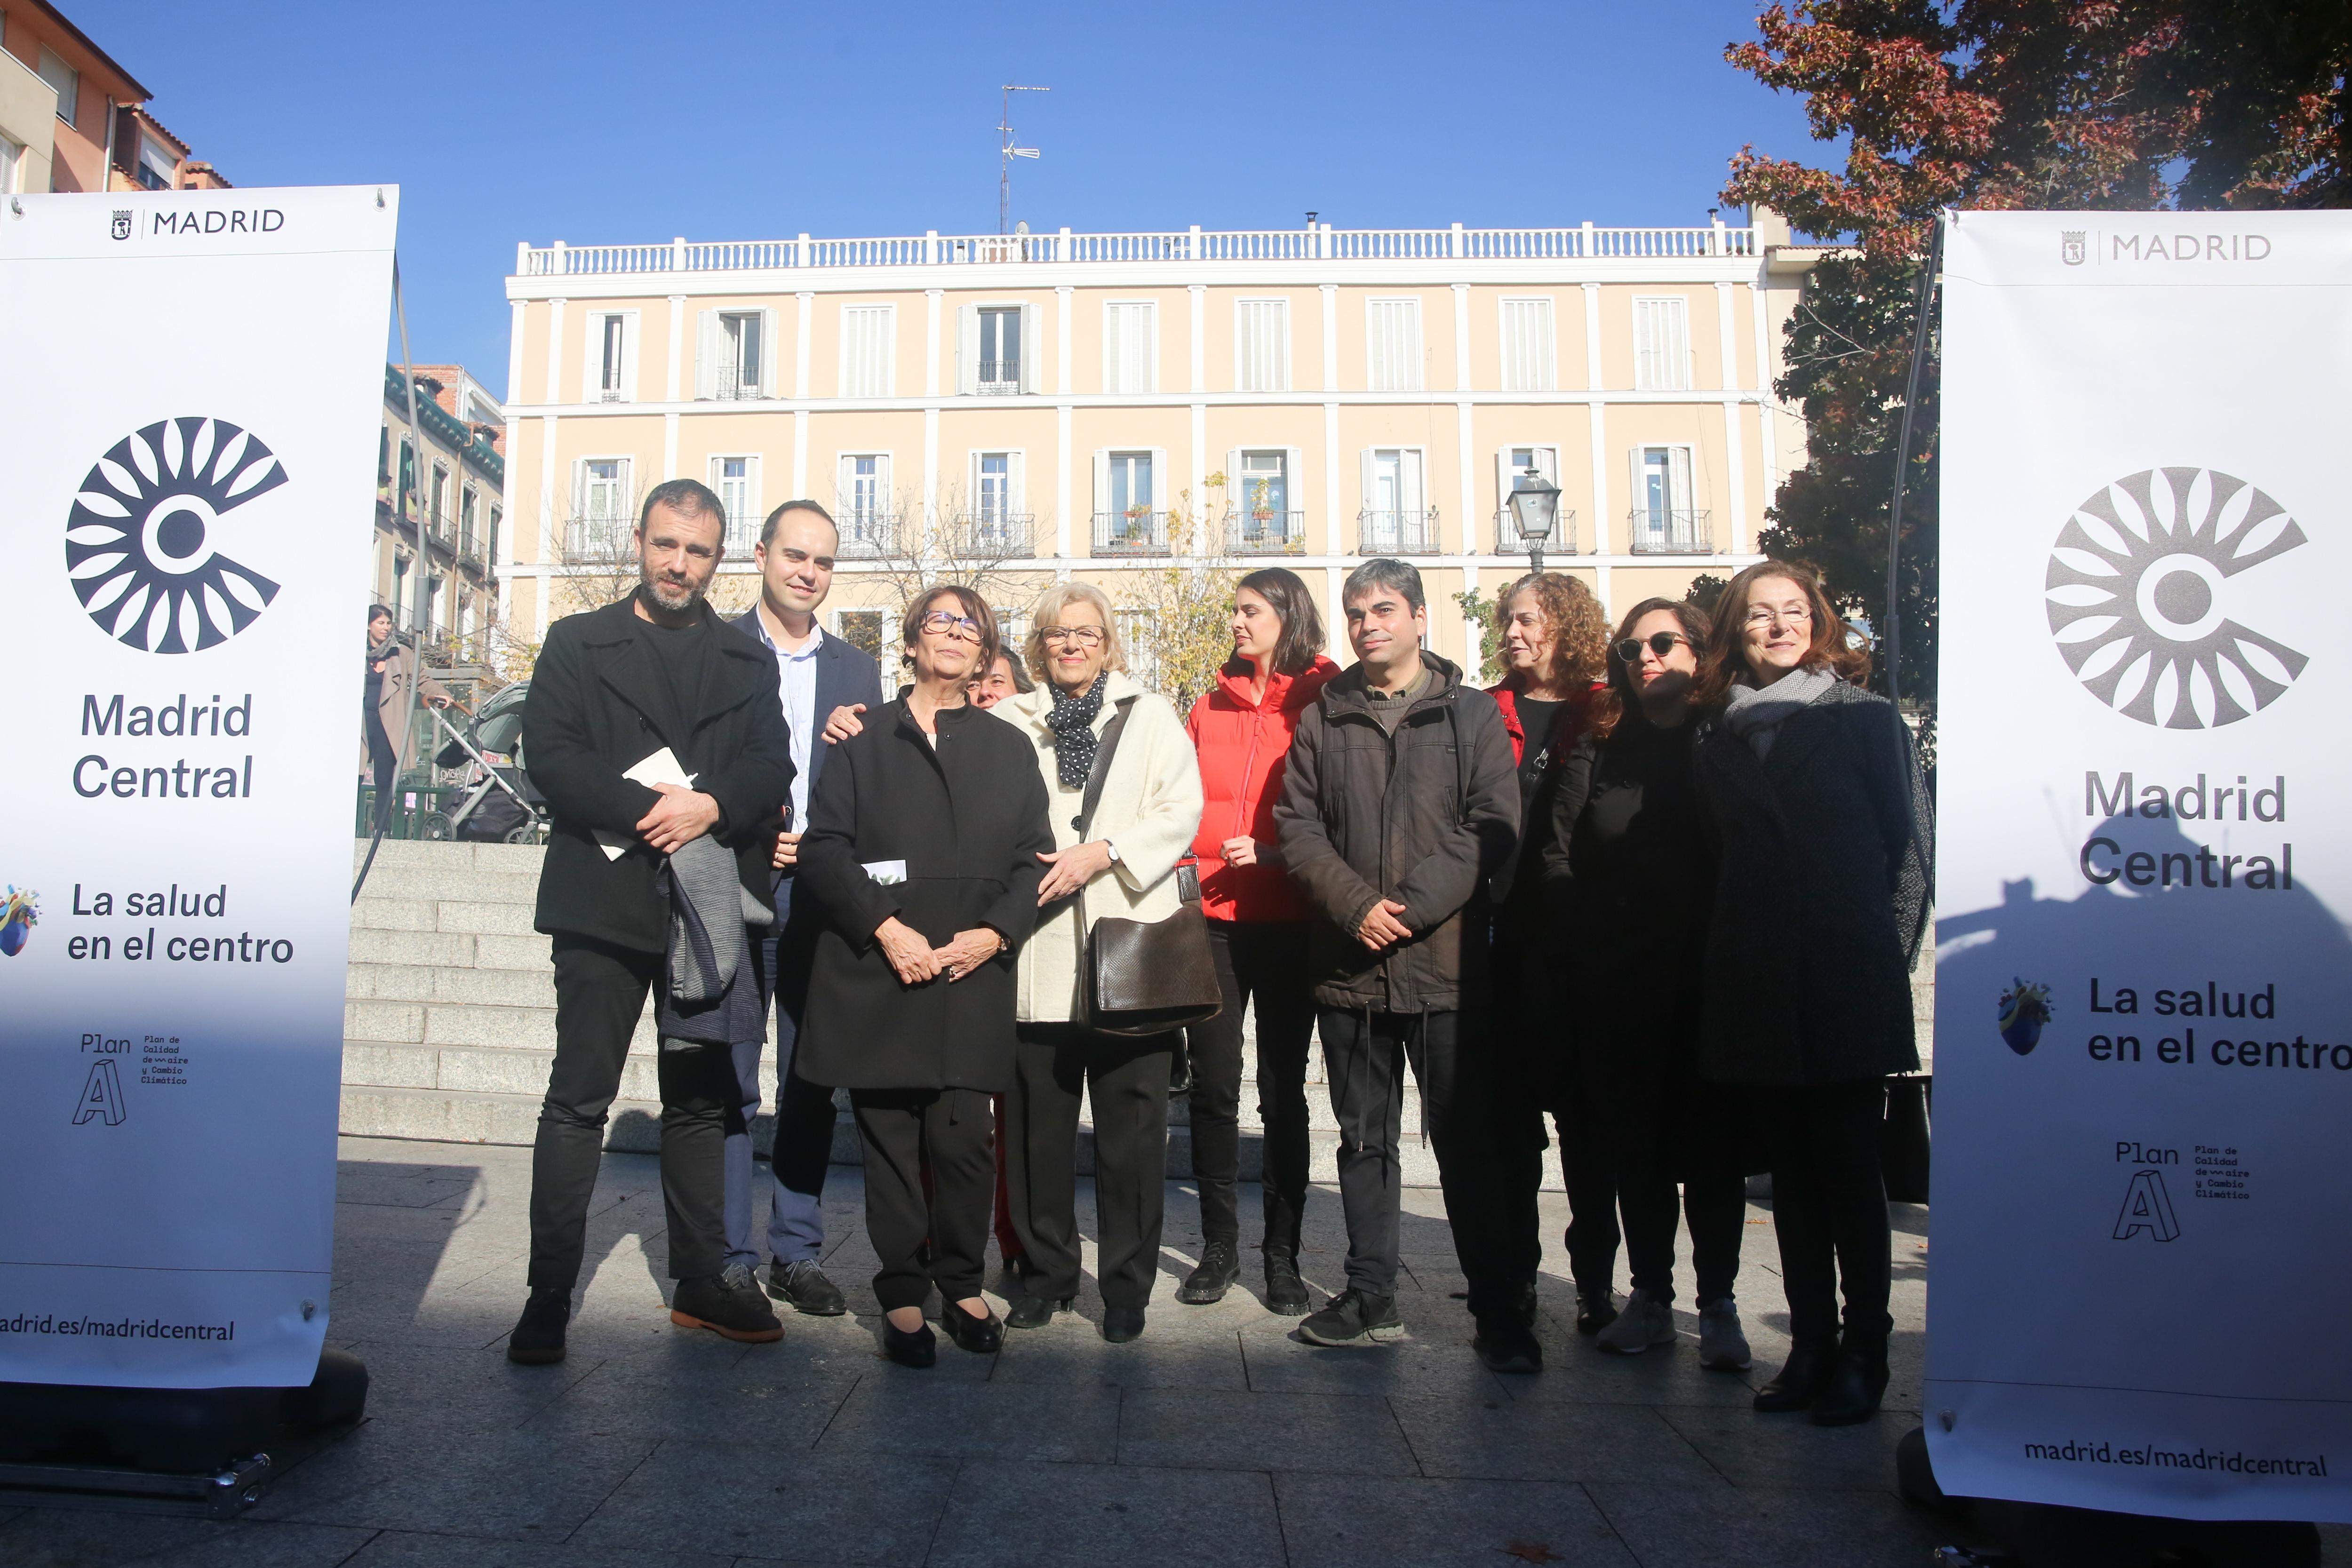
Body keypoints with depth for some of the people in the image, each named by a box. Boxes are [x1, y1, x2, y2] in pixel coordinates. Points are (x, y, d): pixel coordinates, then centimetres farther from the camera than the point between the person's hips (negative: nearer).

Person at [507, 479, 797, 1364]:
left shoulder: (747, 662, 14)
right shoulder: (576, 644, 7)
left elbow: (772, 765, 2)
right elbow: (550, 753, -6)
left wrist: (712, 806, -18)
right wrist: (646, 814, -19)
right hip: (606, 901, -2)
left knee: (701, 1102, 11)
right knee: (578, 1100, 0)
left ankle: (701, 1284, 20)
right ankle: (549, 1297, 9)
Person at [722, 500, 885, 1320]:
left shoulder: (857, 670, 14)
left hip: (820, 896, 3)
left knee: (812, 1081, 7)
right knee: (729, 1080, 0)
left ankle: (798, 1252, 18)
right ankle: (730, 1257, 11)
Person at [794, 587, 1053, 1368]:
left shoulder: (1009, 747, 15)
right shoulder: (865, 739, 9)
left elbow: (1034, 857, 10)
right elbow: (823, 848, 1)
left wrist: (993, 932, -6)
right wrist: (885, 929, -11)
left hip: (974, 977, 1)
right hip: (877, 974, -1)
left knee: (965, 1139, -2)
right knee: (889, 1138, 2)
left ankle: (962, 1286, 17)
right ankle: (903, 1295, 16)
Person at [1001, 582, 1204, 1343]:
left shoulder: (1150, 715, 12)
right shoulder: (1008, 723, 16)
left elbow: (1181, 809, 0)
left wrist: (1104, 852, -11)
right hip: (1038, 953, 1)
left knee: (1131, 1125, 0)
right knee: (1038, 1122, 5)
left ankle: (1127, 1283, 13)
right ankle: (1045, 1272, 21)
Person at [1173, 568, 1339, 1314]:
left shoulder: (1321, 704, 1)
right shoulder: (1210, 709, 10)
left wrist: (1272, 853, -15)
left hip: (1287, 921, -3)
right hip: (1214, 917, 3)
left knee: (1282, 1091, 5)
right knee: (1213, 1087, 6)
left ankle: (1283, 1254, 17)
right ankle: (1219, 1246, 20)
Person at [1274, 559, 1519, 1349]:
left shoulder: (1472, 714, 5)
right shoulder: (1322, 720, 11)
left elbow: (1493, 829, -4)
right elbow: (1298, 826, 5)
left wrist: (1412, 907, -14)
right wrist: (1355, 903, -11)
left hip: (1447, 964, -2)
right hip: (1349, 967, 3)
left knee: (1467, 1142, 3)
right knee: (1364, 1140, 11)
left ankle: (1498, 1307, 15)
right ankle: (1371, 1300, 22)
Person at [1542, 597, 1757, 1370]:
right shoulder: (1598, 749, 9)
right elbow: (1558, 856, 5)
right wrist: (1595, 933, -5)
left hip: (1710, 981, -2)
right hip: (1616, 983, 2)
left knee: (1712, 1142, 3)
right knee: (1632, 1141, 7)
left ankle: (1718, 1305, 14)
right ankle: (1650, 1298, 20)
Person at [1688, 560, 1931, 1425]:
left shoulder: (1866, 718, 1)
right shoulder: (1717, 734, 10)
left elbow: (1912, 844, 0)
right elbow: (1721, 857, 12)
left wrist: (1888, 957, -5)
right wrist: (1734, 953, 4)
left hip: (1848, 985, -3)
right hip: (1758, 988, 4)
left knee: (1849, 1167, 1)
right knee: (1792, 1168, 10)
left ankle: (1862, 1353, 14)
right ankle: (1810, 1345, 20)